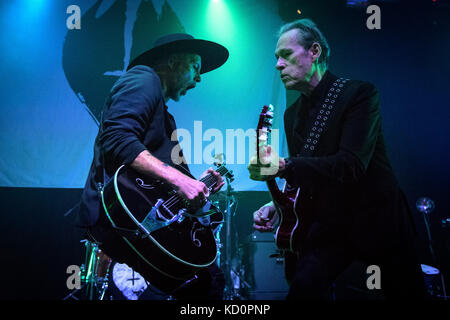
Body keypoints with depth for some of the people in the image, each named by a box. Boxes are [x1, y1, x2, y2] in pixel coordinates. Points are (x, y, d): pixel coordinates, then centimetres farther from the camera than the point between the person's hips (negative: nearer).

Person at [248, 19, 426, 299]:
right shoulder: (293, 114, 8)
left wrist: (283, 166, -35)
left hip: (377, 221, -3)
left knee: (407, 292, 8)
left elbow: (353, 164, -25)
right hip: (329, 224, 4)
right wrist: (278, 205, -6)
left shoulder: (359, 93, -12)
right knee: (304, 285, -21)